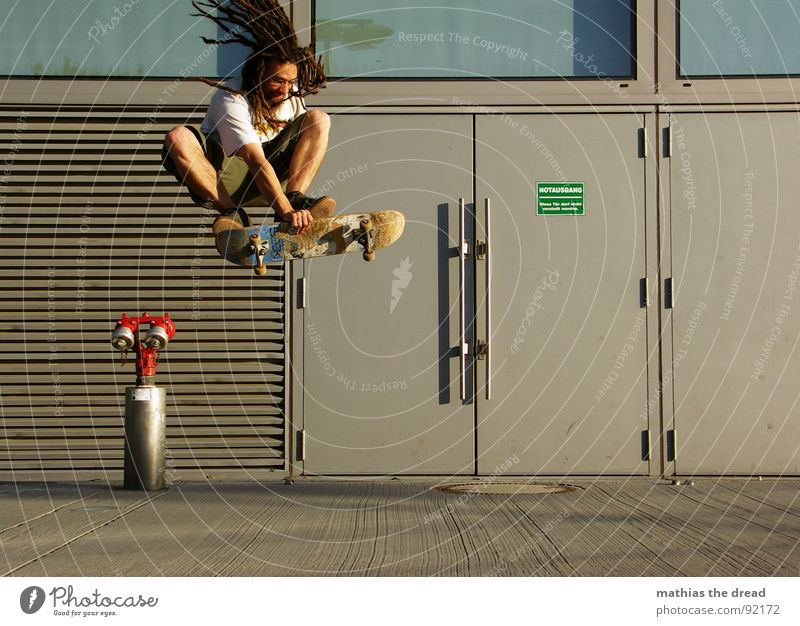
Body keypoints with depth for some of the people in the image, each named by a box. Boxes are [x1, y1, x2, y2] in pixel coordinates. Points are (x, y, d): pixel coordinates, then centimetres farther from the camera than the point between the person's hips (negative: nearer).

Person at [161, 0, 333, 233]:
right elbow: (256, 161, -35)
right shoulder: (230, 100, -24)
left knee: (319, 119, -10)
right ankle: (230, 211, -29)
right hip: (224, 177, -5)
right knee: (178, 138, -32)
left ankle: (295, 198, -24)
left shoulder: (291, 91, -3)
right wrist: (285, 212, -46)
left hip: (274, 172, 5)